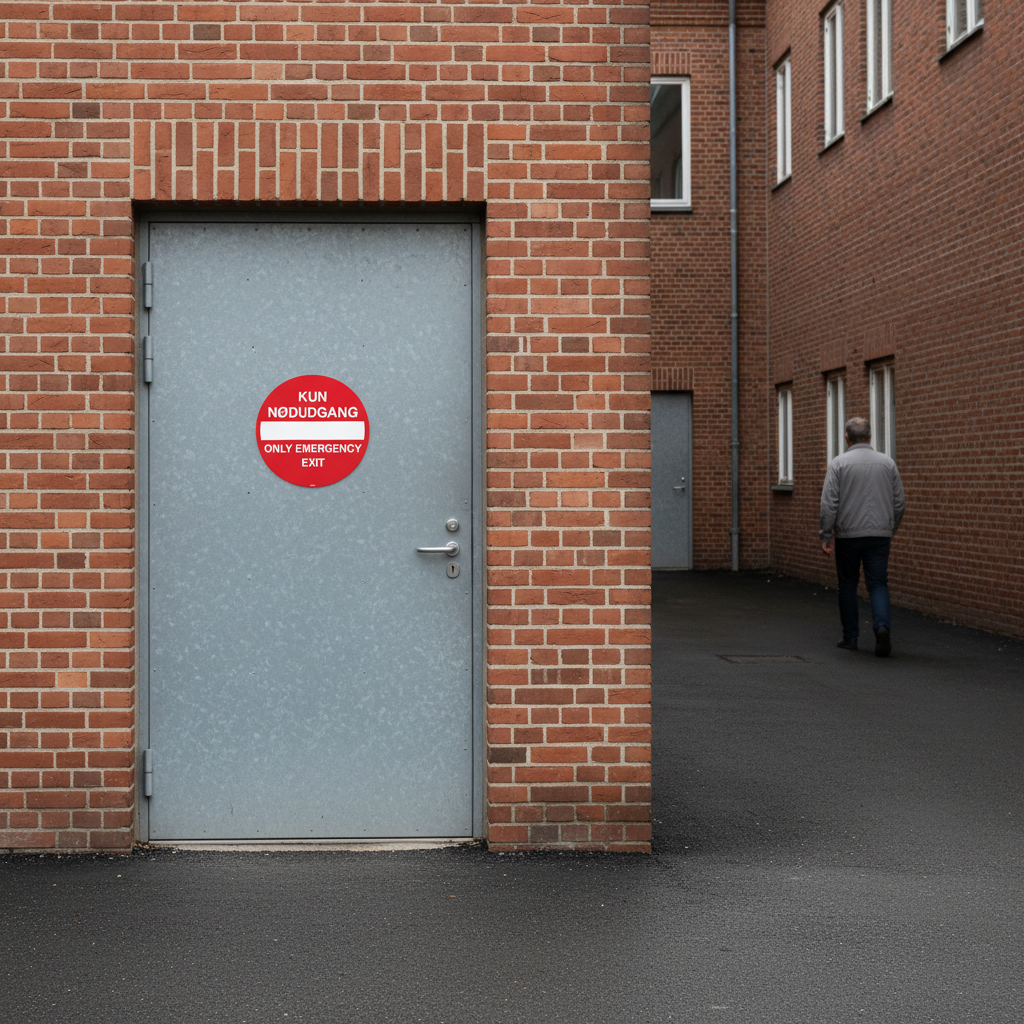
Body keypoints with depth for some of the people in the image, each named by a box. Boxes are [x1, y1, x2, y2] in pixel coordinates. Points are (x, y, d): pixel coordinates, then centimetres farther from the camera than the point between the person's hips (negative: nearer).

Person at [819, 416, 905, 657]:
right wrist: (891, 530, 22)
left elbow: (829, 503, -10)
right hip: (879, 535, 2)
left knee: (848, 585, 11)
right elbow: (899, 503, 8)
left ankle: (850, 637, 16)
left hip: (847, 535, -1)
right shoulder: (887, 463, 4)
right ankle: (882, 625, -20)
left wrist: (826, 535, -6)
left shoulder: (839, 463, -5)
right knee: (878, 584, 4)